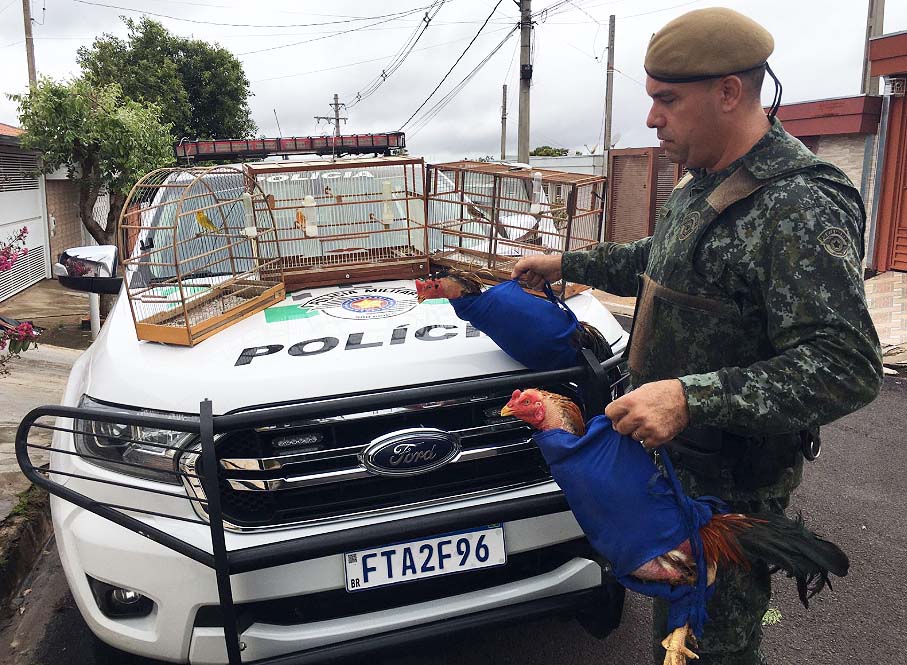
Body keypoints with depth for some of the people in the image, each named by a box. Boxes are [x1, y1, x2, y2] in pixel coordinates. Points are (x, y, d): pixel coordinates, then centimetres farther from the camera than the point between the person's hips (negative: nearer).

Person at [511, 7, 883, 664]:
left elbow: (848, 365, -29)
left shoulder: (798, 209, -24)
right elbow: (656, 261, 26)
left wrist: (694, 398, -37)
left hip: (732, 483, -9)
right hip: (672, 456, 9)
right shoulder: (701, 185, 8)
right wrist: (566, 264, 25)